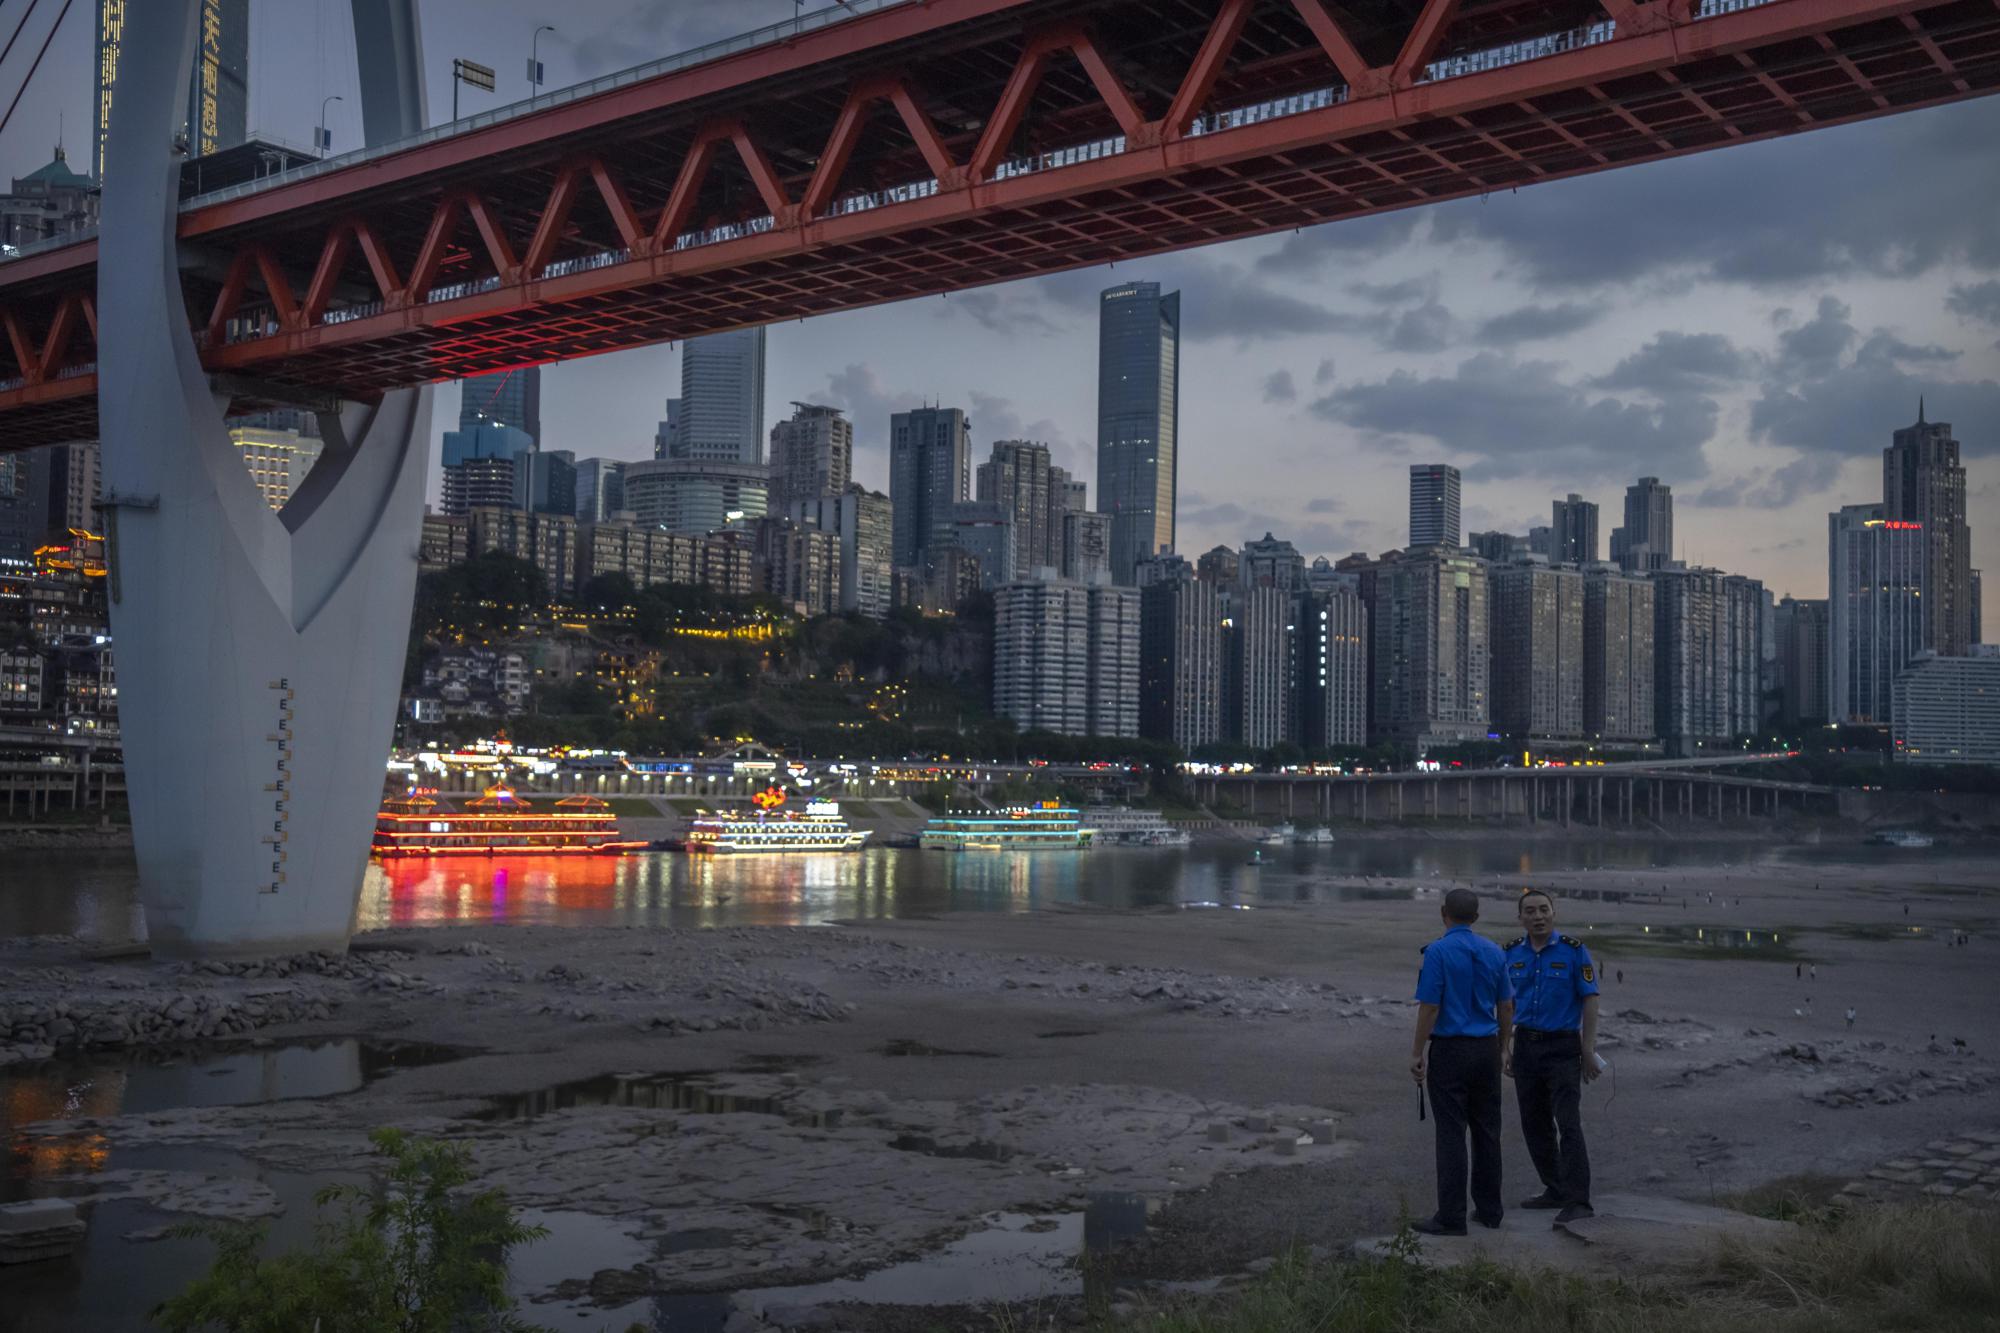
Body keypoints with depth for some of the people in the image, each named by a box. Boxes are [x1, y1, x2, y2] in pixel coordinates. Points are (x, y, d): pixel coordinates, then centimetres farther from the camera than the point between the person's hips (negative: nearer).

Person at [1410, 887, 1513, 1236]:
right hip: (1486, 1050, 6)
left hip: (1450, 1050, -5)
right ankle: (1489, 1208, 20)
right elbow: (1506, 1007, 11)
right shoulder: (1493, 952, 6)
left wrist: (1417, 1053, -7)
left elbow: (1429, 1008, -14)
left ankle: (1452, 1216, -2)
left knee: (1451, 1133, -3)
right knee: (1487, 1130, 13)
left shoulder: (1438, 951, -11)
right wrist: (1501, 1049, 21)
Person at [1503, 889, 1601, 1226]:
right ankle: (1556, 1190, 23)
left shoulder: (1574, 950, -8)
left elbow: (1590, 1001, -7)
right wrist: (1504, 1050, 6)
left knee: (1569, 1124, -12)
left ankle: (1578, 1202, -13)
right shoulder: (1512, 953, 4)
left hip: (1562, 1047, -5)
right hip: (1526, 1046, 5)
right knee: (1534, 1124, 10)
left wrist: (1588, 1050, -12)